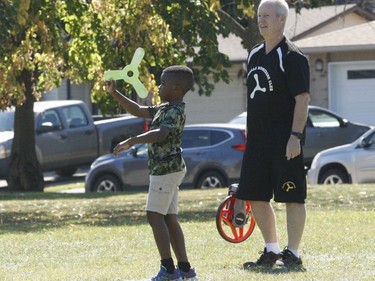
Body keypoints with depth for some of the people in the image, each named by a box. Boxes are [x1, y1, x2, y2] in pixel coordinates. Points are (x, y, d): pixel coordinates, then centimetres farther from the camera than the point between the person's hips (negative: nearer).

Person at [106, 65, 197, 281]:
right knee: (169, 218, 9)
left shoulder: (176, 112, -16)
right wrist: (114, 93, 18)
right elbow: (138, 110, 24)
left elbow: (160, 134, -32)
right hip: (168, 169, 10)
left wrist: (132, 141, -38)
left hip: (166, 169, -10)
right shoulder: (164, 109, 15)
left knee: (155, 215, -11)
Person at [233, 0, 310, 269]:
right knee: (256, 196, 9)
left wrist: (295, 136, -21)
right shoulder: (255, 55, 14)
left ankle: (293, 253, 3)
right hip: (258, 140, 8)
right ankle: (271, 251, 21)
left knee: (292, 196, -3)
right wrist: (250, 134, 18)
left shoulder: (292, 56, -9)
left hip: (284, 140, -8)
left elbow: (303, 99, -14)